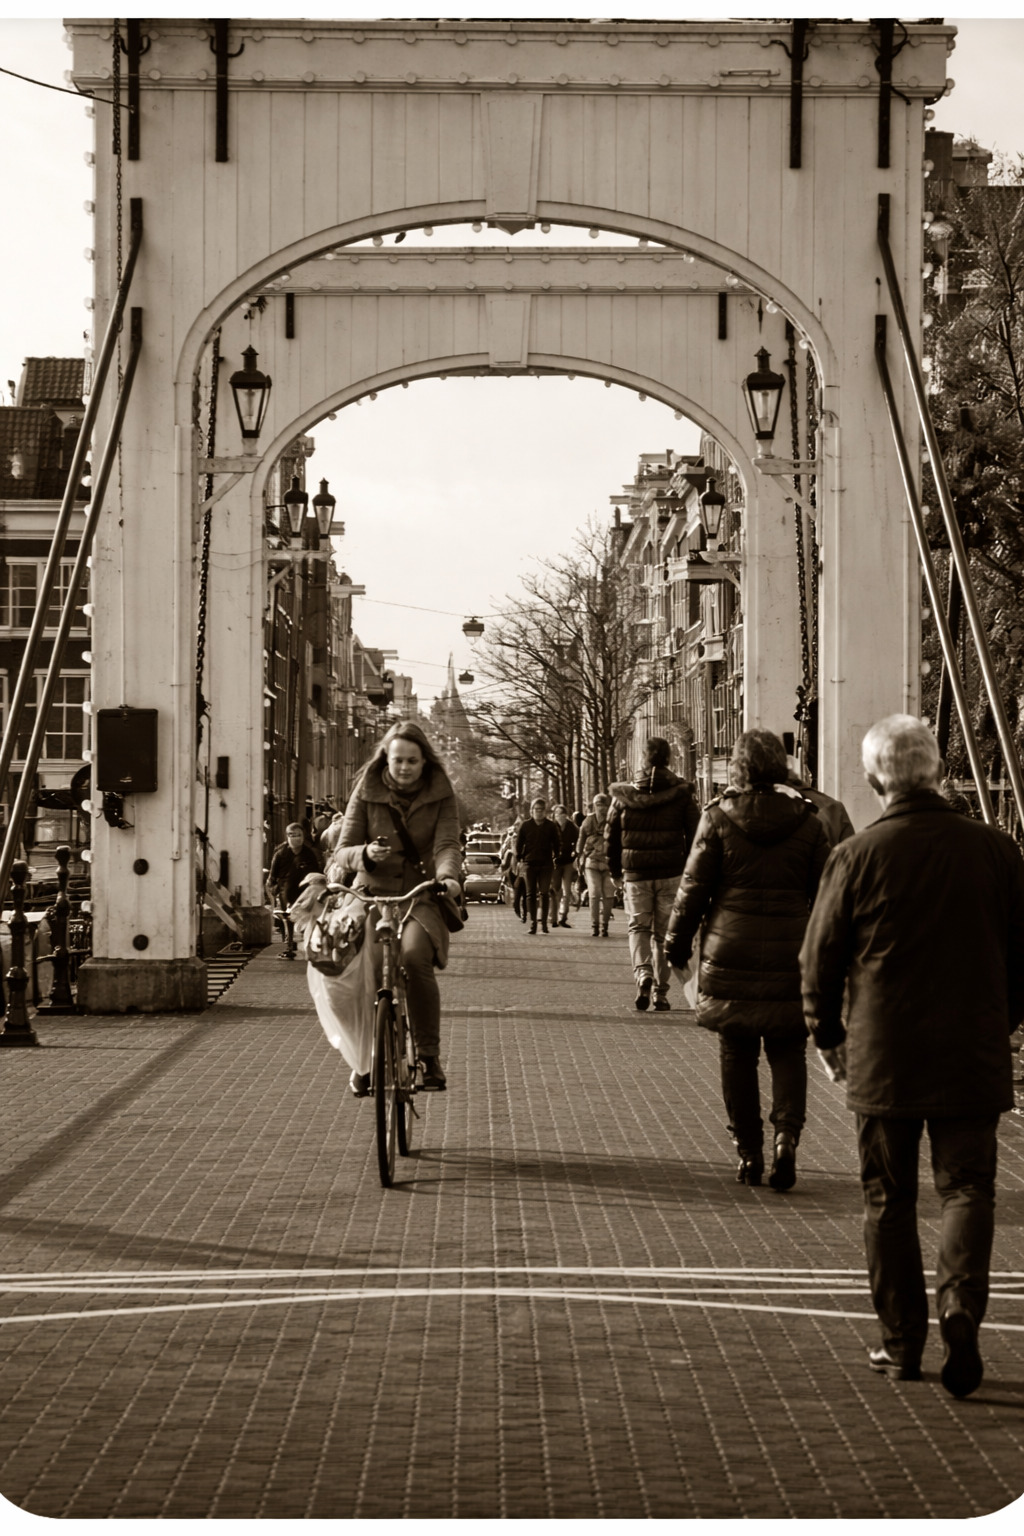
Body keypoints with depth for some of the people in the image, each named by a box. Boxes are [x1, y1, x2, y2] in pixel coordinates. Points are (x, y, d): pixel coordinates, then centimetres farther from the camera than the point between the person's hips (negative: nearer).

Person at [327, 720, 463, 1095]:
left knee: (415, 955, -30)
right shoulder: (367, 792, 6)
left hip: (421, 896, -1)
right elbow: (342, 850, 4)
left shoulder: (440, 794, 5)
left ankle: (430, 1056, -17)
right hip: (372, 894, 1)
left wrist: (447, 875, -29)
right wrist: (365, 853, -20)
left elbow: (447, 843, -7)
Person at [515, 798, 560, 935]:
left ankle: (544, 923, 1)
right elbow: (519, 843, 7)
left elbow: (556, 844, 10)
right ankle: (533, 923, 6)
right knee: (531, 894, 2)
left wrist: (555, 859, 2)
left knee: (544, 893, -3)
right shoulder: (526, 826, 4)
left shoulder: (551, 826, 4)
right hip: (530, 863, 1)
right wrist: (520, 859, 1)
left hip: (546, 864, 0)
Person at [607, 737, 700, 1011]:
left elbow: (612, 835, 6)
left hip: (636, 874, 0)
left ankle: (642, 974, -17)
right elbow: (694, 833, -2)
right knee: (664, 932, 9)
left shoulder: (624, 796, 0)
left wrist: (615, 870, 18)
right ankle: (661, 993, 10)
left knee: (639, 926, 10)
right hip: (670, 874, 0)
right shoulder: (681, 795, -4)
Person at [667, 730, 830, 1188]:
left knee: (737, 1055, 9)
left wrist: (678, 946, 9)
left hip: (730, 957, -1)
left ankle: (749, 1154, 12)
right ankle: (786, 1135, -12)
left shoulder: (718, 819, -3)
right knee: (788, 1052, 9)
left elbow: (693, 888, -2)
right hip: (790, 958, 1)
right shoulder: (806, 821, 2)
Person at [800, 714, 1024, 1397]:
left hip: (884, 1059, -1)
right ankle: (962, 1303, -16)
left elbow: (821, 961, -2)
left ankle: (903, 1342, 14)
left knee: (889, 1199, 10)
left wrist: (829, 1037, 13)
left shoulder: (858, 856, -7)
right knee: (968, 1186, 7)